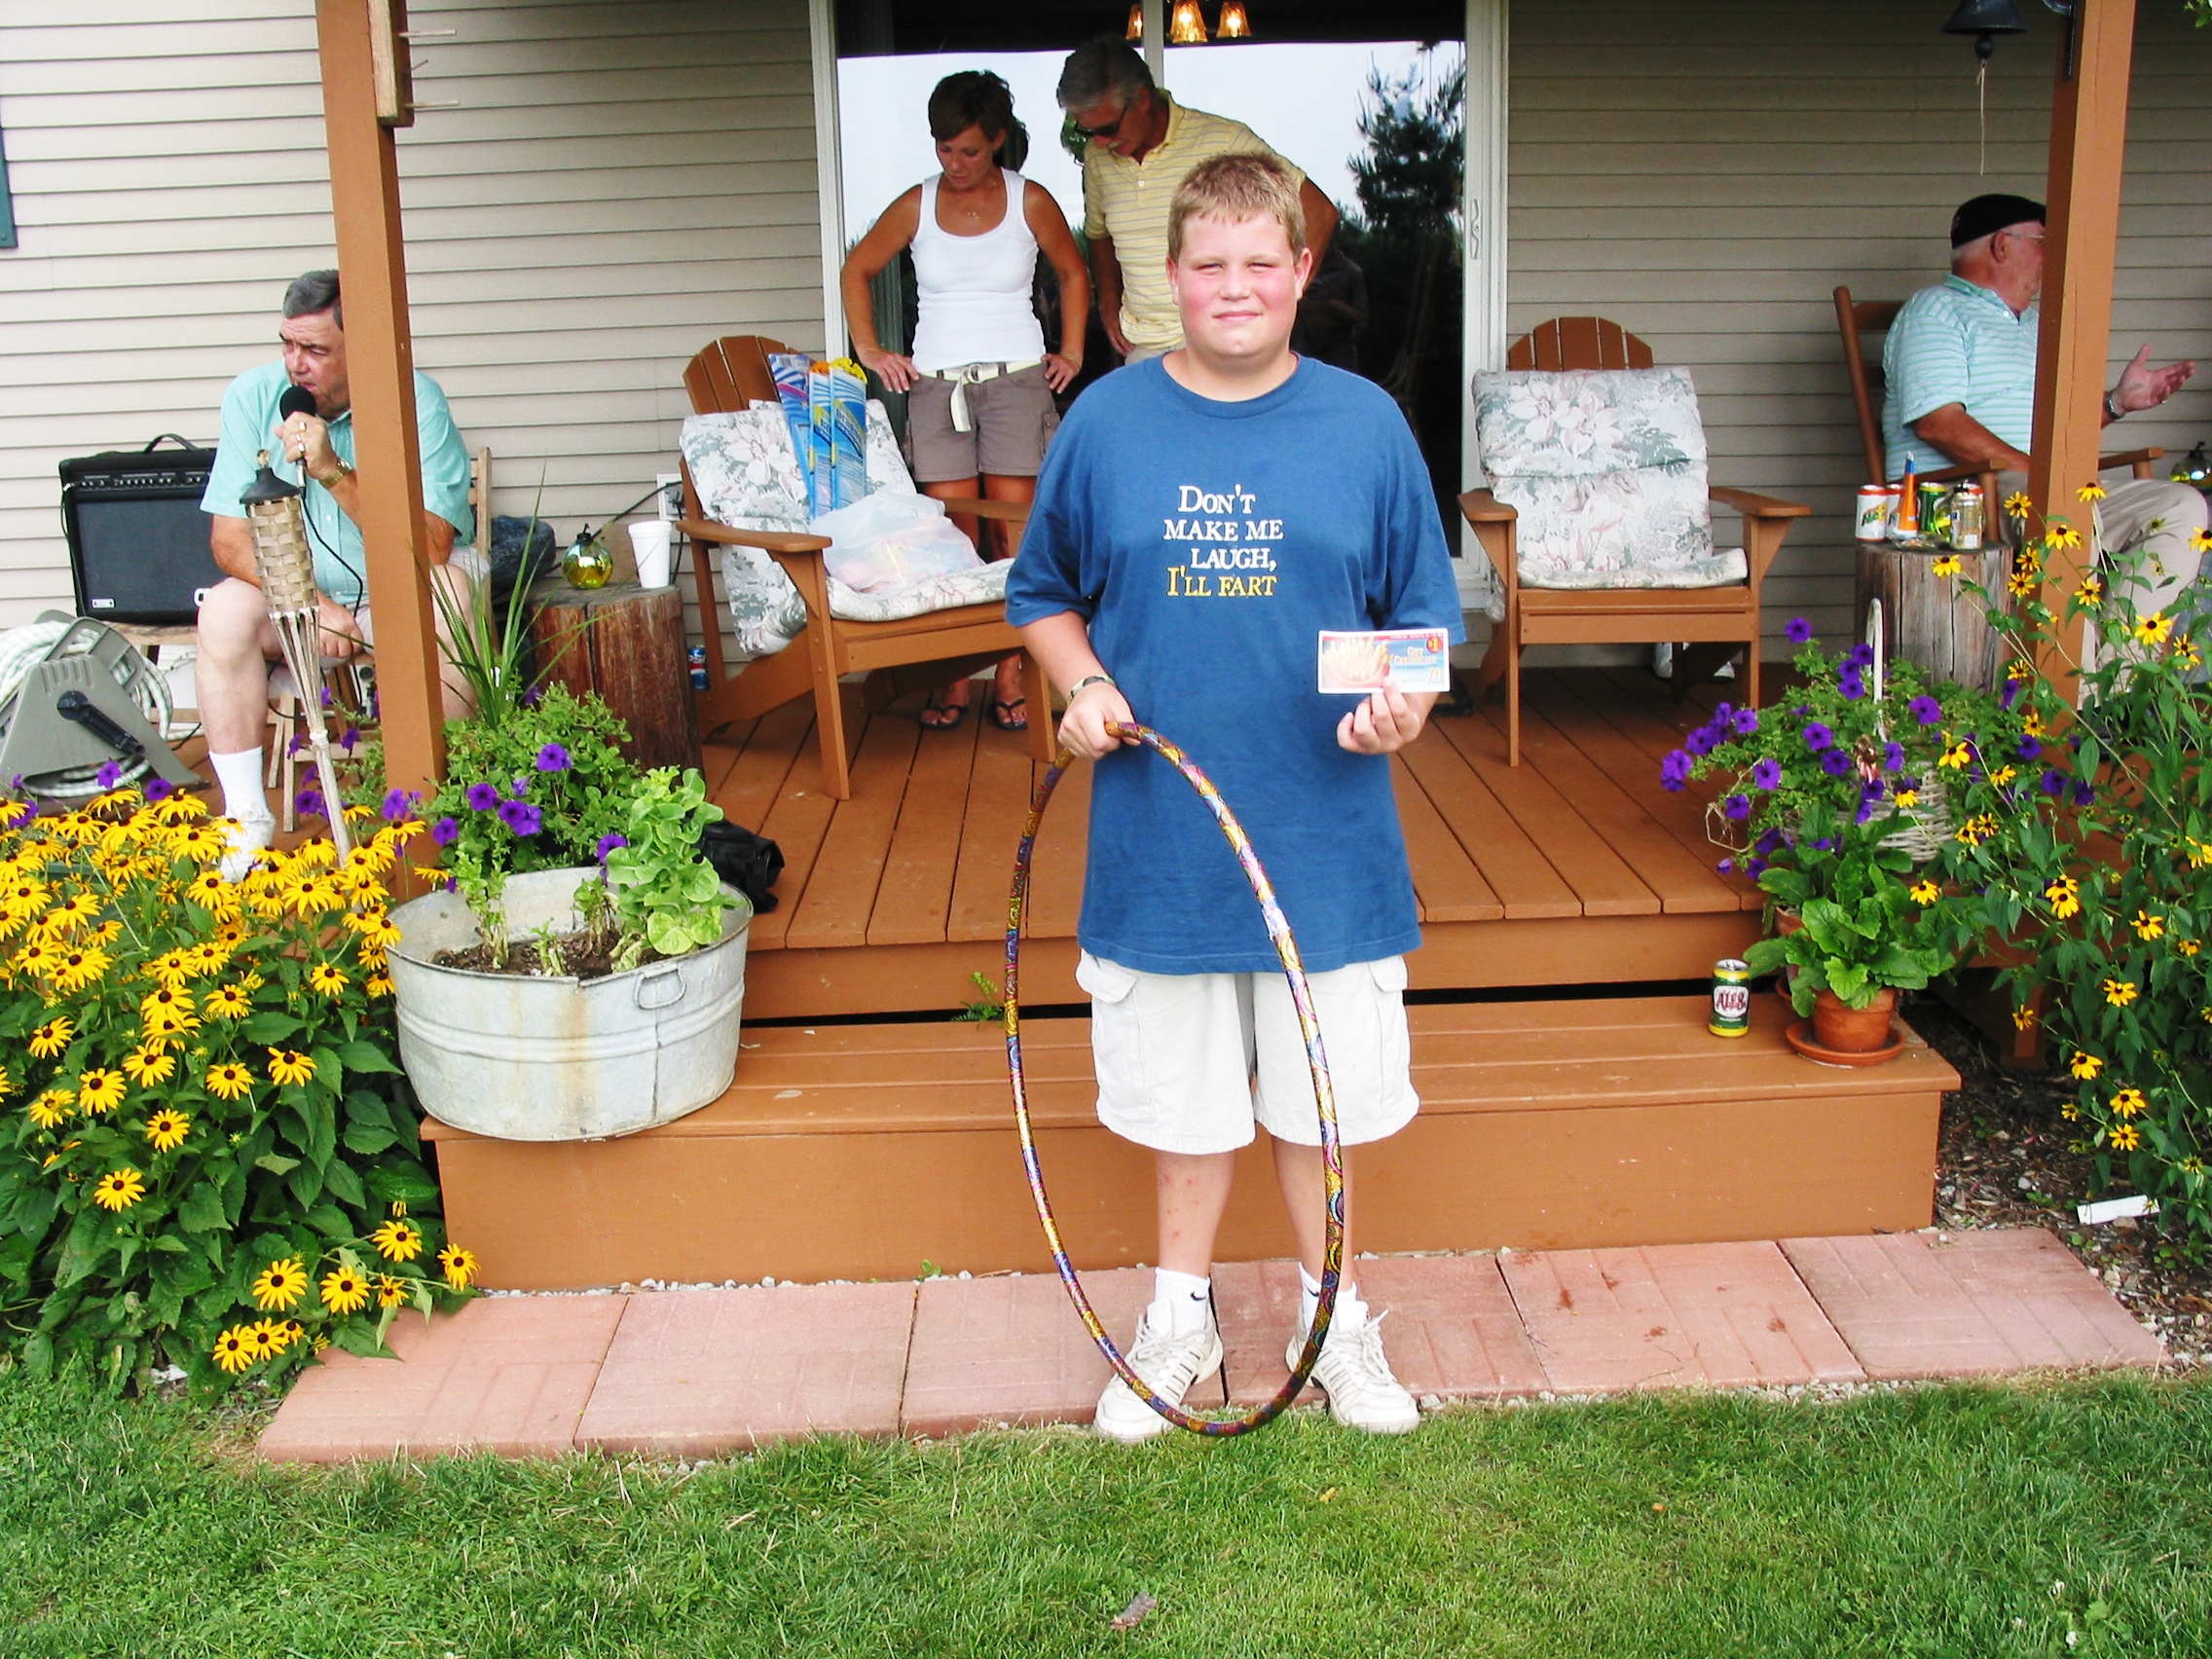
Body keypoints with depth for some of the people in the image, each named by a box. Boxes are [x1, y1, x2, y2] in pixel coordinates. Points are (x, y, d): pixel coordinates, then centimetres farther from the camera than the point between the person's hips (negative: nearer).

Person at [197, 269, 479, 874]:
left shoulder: (415, 400, -18)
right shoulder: (253, 397, -9)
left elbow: (431, 545, -26)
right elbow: (230, 537, -9)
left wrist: (334, 472, -34)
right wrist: (307, 603, -24)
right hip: (301, 591, 3)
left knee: (448, 589, -33)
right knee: (224, 610, -25)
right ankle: (247, 818, -18)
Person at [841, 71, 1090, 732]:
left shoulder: (1030, 201, 4)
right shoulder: (917, 205, 6)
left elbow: (1073, 274, 18)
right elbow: (856, 269, 18)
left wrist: (1071, 352, 11)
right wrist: (869, 349, 10)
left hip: (1018, 380, -1)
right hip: (937, 383, 1)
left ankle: (1011, 679, 0)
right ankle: (952, 679, 2)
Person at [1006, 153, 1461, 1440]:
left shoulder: (1366, 423, -1)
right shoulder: (1107, 422, 0)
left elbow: (1424, 617, 4)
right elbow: (1044, 594, 12)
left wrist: (1404, 703, -16)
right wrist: (1084, 684, -7)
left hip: (1327, 838, 0)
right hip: (1162, 832, 0)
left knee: (1326, 1089, 12)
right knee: (1186, 1092, 14)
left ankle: (1333, 1313, 35)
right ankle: (1183, 1314, 35)